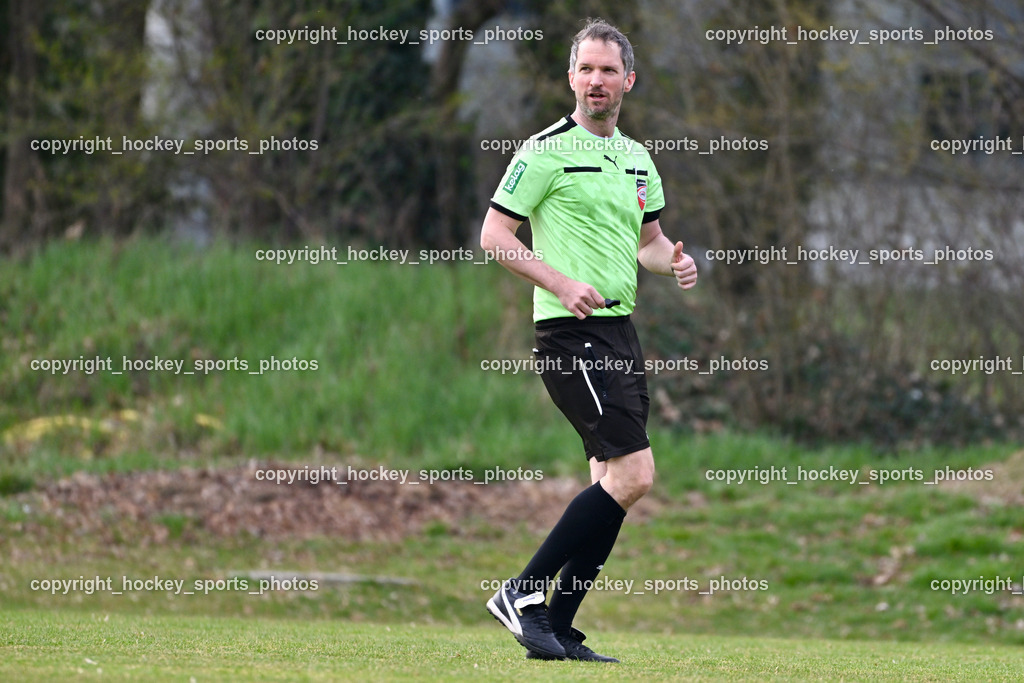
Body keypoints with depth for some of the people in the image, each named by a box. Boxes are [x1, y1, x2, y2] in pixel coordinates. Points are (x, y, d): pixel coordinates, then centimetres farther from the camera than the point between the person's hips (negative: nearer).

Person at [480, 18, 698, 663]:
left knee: (614, 480, 6)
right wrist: (562, 283, -20)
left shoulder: (636, 157, 15)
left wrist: (675, 261, 4)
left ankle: (559, 629, 10)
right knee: (633, 473, -17)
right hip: (571, 333, -8)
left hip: (620, 330, 8)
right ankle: (524, 591, -9)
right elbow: (494, 234, -8)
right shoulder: (546, 150, -7)